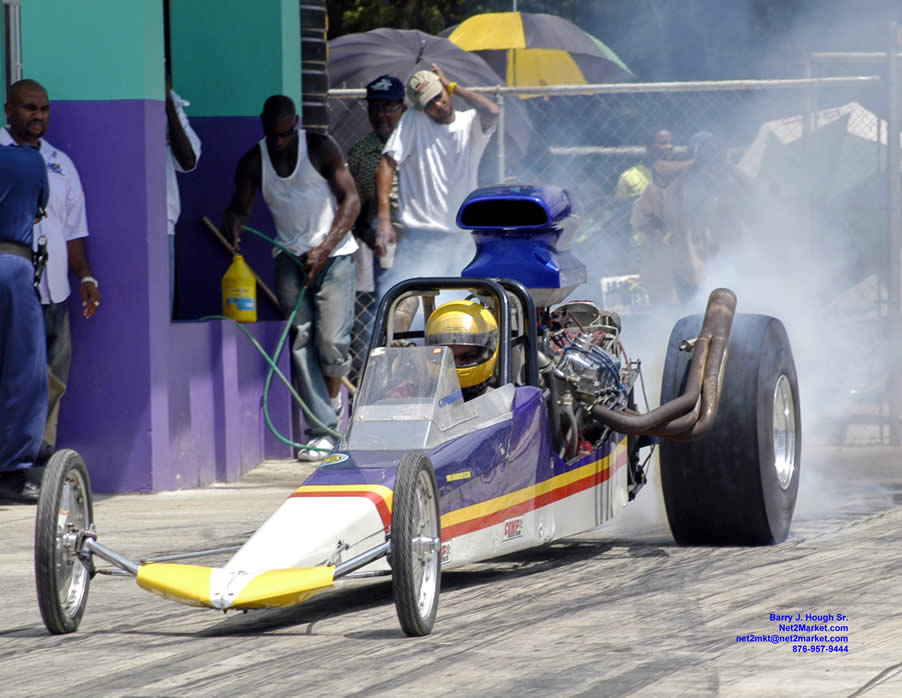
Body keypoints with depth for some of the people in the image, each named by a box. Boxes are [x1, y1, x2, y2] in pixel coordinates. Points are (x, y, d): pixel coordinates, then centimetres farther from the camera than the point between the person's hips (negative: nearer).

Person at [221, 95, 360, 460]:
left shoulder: (320, 148, -7)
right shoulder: (253, 162, 0)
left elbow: (351, 199, -8)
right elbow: (241, 207, 7)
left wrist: (324, 249, -16)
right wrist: (234, 222, -19)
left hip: (333, 252, -3)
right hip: (290, 256, 3)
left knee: (332, 340, -11)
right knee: (301, 341, -8)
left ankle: (335, 397, 21)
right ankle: (322, 429, -6)